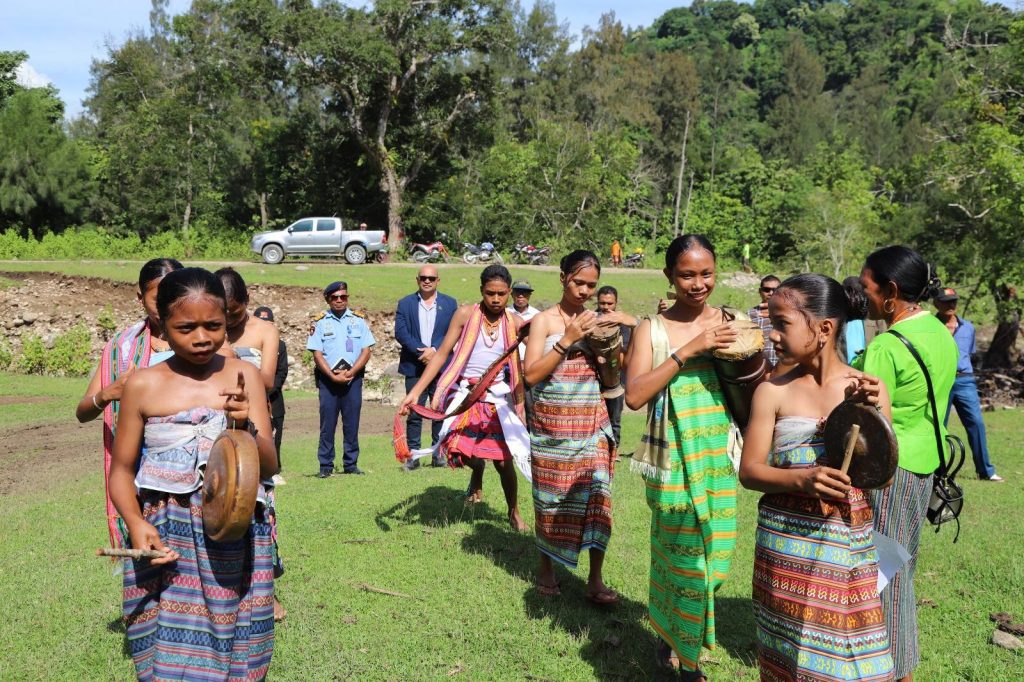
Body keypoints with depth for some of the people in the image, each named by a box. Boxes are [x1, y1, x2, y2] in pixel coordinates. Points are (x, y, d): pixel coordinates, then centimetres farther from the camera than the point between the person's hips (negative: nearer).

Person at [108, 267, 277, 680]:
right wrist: (135, 523, -15)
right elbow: (121, 469, 3)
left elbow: (270, 467, -4)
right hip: (165, 541, -1)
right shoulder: (143, 385, -3)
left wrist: (246, 428, -24)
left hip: (235, 541, 1)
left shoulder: (243, 376, -2)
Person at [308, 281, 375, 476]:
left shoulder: (359, 319, 7)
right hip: (327, 378, -1)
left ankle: (351, 464, 11)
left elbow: (367, 350, 1)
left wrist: (349, 373, -9)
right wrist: (333, 376, -11)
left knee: (352, 423, 3)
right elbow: (317, 354, 0)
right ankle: (326, 465, 5)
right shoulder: (320, 322, 5)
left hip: (353, 378, 1)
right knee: (327, 423, -1)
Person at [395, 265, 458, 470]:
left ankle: (439, 453, 11)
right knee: (414, 412, -1)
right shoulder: (405, 304, 8)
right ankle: (413, 454, 4)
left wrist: (434, 349, -14)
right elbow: (400, 332, -3)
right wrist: (421, 351, -14)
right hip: (414, 367, 0)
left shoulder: (450, 304, 9)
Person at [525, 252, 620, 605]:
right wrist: (567, 340, -17)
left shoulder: (595, 321, 9)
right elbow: (531, 374, -12)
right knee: (551, 497, 7)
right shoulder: (545, 320, -2)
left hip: (592, 422, 3)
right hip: (552, 423, -2)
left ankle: (596, 580, 0)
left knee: (597, 494, -7)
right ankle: (547, 568, 25)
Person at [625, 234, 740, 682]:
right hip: (674, 460, -3)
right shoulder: (653, 329, -6)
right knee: (682, 555, 5)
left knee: (713, 552, 13)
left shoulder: (729, 323, 2)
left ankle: (678, 637, 38)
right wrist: (688, 350, -21)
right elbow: (634, 396, -17)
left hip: (718, 457, 3)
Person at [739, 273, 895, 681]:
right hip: (786, 545, 0)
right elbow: (749, 471, -6)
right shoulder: (773, 392, -4)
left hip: (849, 547, 1)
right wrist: (802, 480, -23)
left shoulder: (869, 389, -2)